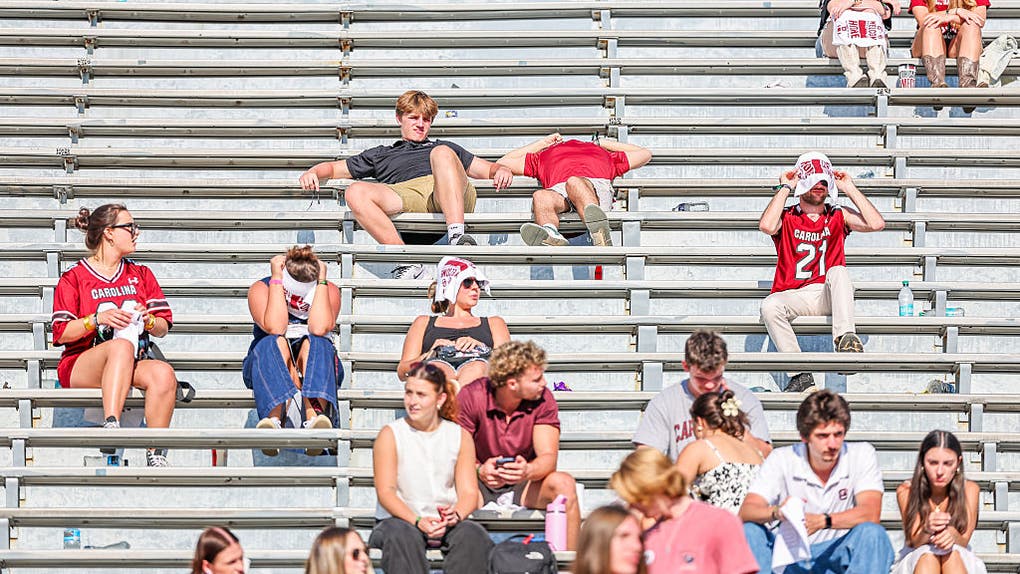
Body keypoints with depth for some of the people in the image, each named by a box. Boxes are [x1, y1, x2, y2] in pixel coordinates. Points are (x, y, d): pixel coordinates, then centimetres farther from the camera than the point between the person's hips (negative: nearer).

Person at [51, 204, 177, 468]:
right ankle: (111, 428, -51)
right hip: (80, 367, -4)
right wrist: (98, 319, -16)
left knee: (164, 373, -32)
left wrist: (147, 320, -7)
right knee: (122, 346, -39)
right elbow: (62, 334, -1)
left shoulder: (141, 274, 20)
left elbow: (163, 327, 16)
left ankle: (156, 455, -29)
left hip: (132, 367, 4)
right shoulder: (74, 276, 7)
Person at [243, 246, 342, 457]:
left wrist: (322, 281, -14)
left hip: (314, 365, 1)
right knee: (274, 344, -33)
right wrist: (276, 279, -17)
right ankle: (275, 417, -59)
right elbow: (275, 328, -21)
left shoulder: (328, 290, 0)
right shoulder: (261, 288, -2)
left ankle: (313, 415, -59)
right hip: (268, 366, 0)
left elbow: (319, 329, -19)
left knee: (314, 344, -32)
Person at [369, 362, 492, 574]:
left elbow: (469, 492, 4)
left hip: (447, 523, 2)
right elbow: (385, 492, -7)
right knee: (402, 536, -36)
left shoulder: (460, 436, 9)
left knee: (473, 534, -30)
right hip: (399, 519, -2)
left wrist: (456, 515, -21)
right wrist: (418, 522, -23)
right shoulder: (390, 435, 2)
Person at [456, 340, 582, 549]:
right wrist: (480, 471, -40)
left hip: (523, 486, 2)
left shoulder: (543, 400, -8)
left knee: (563, 484, -28)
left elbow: (548, 457, -17)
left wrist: (527, 470, -41)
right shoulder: (471, 397, -15)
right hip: (481, 485, -2)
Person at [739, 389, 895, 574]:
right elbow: (745, 512, -13)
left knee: (872, 533, -30)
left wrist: (822, 521, -32)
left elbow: (870, 514, -17)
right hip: (792, 552, 1)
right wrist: (777, 512, -36)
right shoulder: (781, 460, -3)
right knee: (749, 531, -25)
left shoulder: (862, 454, -4)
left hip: (840, 555, -1)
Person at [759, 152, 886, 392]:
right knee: (770, 306, -33)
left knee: (838, 271, -31)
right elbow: (767, 226, -16)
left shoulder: (838, 216, 15)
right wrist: (785, 188, -4)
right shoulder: (786, 217, 10)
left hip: (828, 295, 1)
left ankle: (845, 338, -48)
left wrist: (849, 188, 4)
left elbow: (876, 224, -2)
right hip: (793, 296, -1)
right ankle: (801, 375, -35)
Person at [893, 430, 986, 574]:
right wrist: (926, 530, -39)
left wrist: (953, 535, -38)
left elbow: (964, 541, -12)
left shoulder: (970, 490, -8)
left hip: (959, 562, 1)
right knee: (928, 556, -35)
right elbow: (913, 543, -14)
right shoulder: (906, 491, -10)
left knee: (952, 553, -34)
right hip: (917, 560, -1)